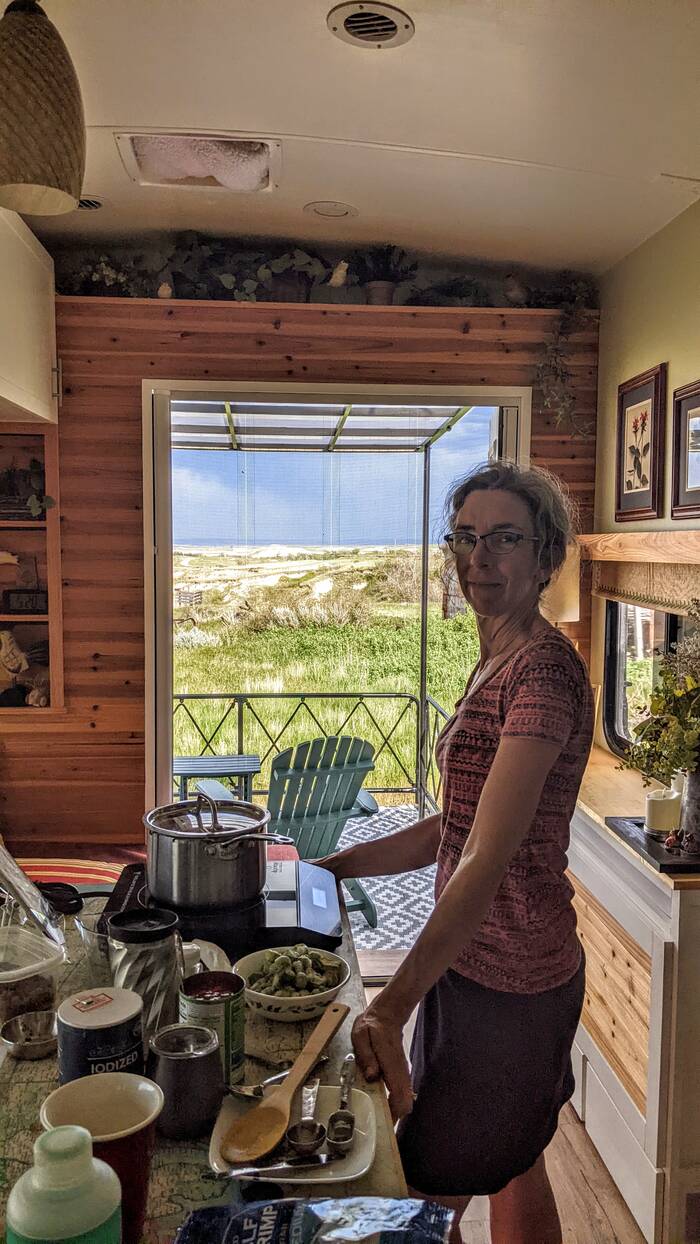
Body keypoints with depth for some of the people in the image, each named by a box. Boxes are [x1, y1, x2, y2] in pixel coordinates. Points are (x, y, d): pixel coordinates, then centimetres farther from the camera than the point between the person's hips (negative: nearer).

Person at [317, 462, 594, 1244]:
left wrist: (396, 1002, -32)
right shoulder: (496, 665, 8)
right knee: (516, 1174, 25)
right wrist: (329, 868, 8)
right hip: (477, 965, 9)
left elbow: (489, 858, -29)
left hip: (504, 983, -9)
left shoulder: (544, 668, -22)